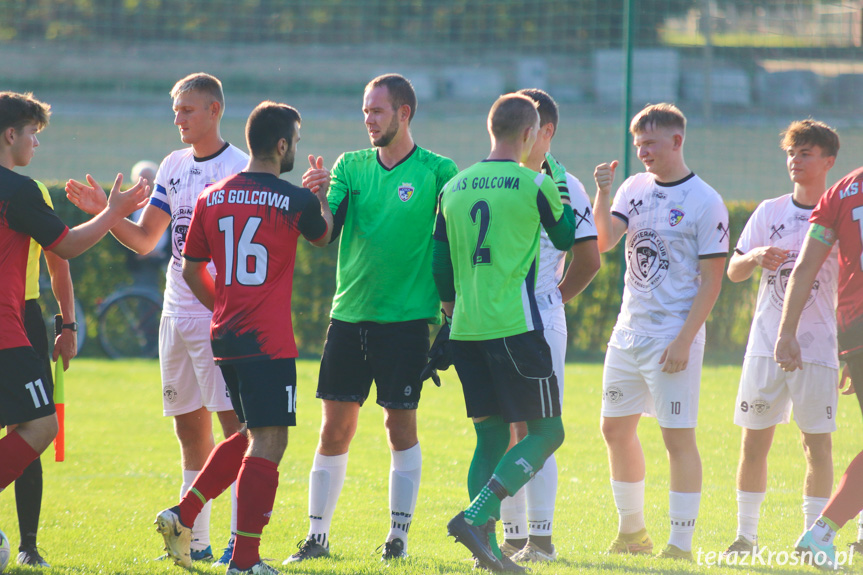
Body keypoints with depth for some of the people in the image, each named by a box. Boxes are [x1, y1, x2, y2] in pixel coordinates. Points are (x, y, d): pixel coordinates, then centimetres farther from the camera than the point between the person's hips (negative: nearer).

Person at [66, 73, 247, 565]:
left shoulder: (240, 168, -7)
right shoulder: (174, 167, 14)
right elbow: (144, 240, 15)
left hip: (221, 318, -7)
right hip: (177, 316, 7)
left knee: (234, 424, -10)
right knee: (191, 430, 10)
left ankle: (241, 540, -11)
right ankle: (195, 541, 15)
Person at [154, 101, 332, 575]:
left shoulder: (211, 200, 7)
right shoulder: (295, 202, -7)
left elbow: (191, 271, 13)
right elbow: (323, 234, 16)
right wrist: (321, 193, 35)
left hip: (225, 338, 7)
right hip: (269, 341, -7)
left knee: (250, 436, 22)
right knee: (268, 443, -5)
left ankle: (183, 515, 15)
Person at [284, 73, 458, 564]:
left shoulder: (437, 171, -2)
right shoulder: (351, 166, 8)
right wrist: (315, 198, -21)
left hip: (406, 317, -4)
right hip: (349, 315, 4)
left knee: (401, 423, -2)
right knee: (336, 427, 3)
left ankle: (399, 536, 6)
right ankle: (318, 536, 9)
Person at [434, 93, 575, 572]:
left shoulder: (454, 187, 10)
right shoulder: (534, 184, -5)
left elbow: (439, 263, 14)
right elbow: (566, 237, 12)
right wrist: (560, 184, 27)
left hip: (466, 330, 6)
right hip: (515, 327, -6)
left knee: (490, 437, 12)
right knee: (546, 431, 0)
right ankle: (475, 516, -17)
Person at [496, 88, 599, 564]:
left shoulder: (564, 188, 0)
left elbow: (588, 260, 3)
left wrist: (553, 299, 3)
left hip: (540, 323, -5)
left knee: (532, 431, -9)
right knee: (502, 433, 6)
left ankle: (541, 538, -6)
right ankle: (512, 537, 11)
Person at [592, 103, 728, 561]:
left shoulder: (705, 202, -8)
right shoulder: (634, 189, 10)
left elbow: (711, 280, -10)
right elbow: (602, 242, -2)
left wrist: (684, 340, -17)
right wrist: (602, 193, -18)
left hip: (672, 337, -7)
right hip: (628, 331, 7)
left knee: (677, 436, -7)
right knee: (616, 428, 12)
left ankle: (681, 544, -4)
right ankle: (632, 531, 26)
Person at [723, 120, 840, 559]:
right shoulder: (770, 211, 9)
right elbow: (733, 272, 10)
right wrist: (756, 256, -12)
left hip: (818, 346, -3)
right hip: (766, 344, 3)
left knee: (817, 442, -3)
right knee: (754, 441, 3)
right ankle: (746, 534, 12)